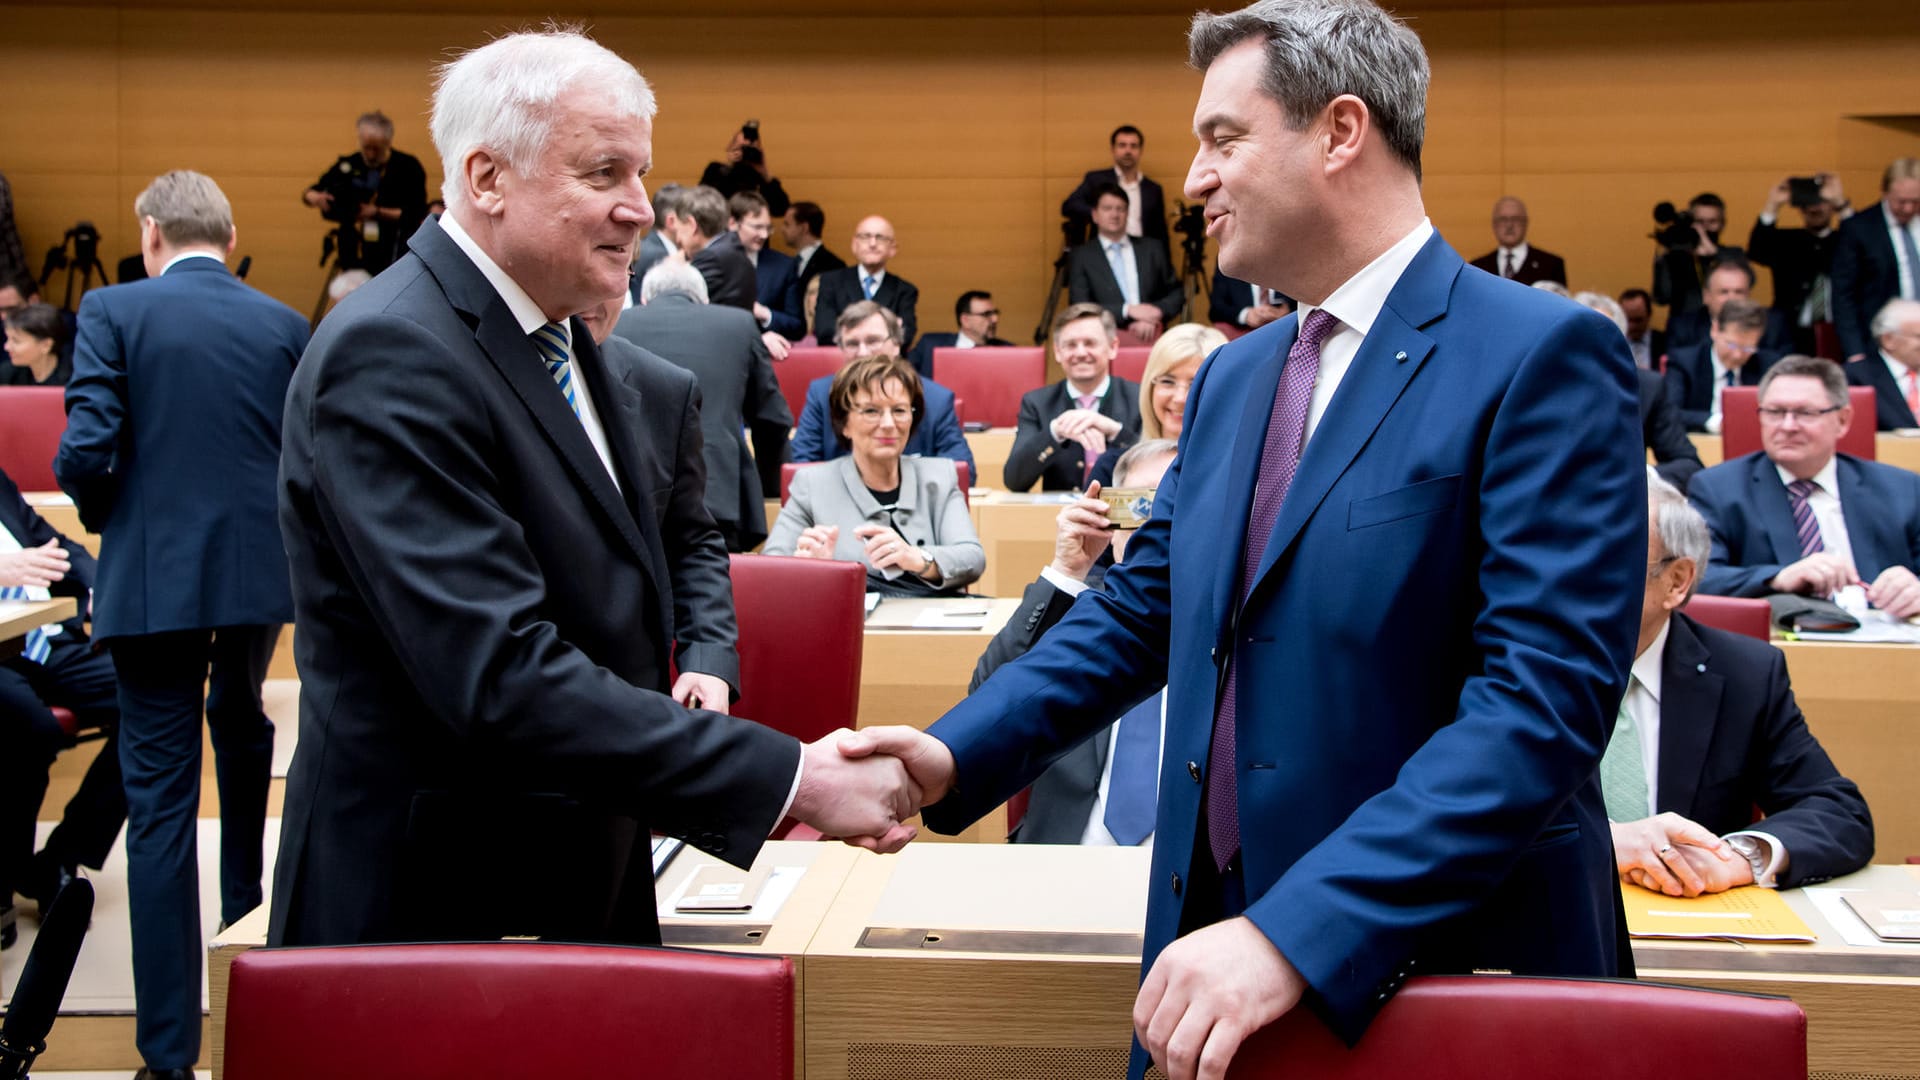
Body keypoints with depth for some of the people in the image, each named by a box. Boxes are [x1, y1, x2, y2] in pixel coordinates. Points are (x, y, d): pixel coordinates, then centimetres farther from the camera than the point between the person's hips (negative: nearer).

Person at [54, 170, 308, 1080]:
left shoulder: (114, 311, -6)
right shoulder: (284, 324, 3)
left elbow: (85, 451, -14)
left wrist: (100, 516, 7)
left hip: (154, 579, -3)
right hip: (261, 567, 3)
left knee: (160, 798, 0)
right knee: (241, 724, 30)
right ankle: (245, 912, 46)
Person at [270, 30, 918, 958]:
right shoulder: (391, 360, -22)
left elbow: (684, 540, 20)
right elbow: (500, 674, -30)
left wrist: (707, 662, -2)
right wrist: (789, 778, -30)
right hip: (429, 913, -8)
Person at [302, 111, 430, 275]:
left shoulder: (408, 167, -3)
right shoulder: (348, 166, 6)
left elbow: (416, 215, -8)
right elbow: (308, 194, 12)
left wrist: (378, 213, -17)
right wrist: (315, 198, -12)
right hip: (354, 254, 4)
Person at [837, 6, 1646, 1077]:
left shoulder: (1546, 357, -12)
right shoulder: (1231, 376, 11)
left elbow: (1542, 699, -20)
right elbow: (1139, 610, 15)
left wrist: (1296, 933, -27)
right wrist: (954, 756, 0)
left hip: (1454, 967, -6)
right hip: (1224, 940, 6)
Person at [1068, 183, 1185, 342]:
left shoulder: (1152, 249, 17)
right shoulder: (1080, 257, 9)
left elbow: (1177, 294, 18)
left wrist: (1153, 317, -2)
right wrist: (1128, 310, -11)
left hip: (1152, 340, 3)